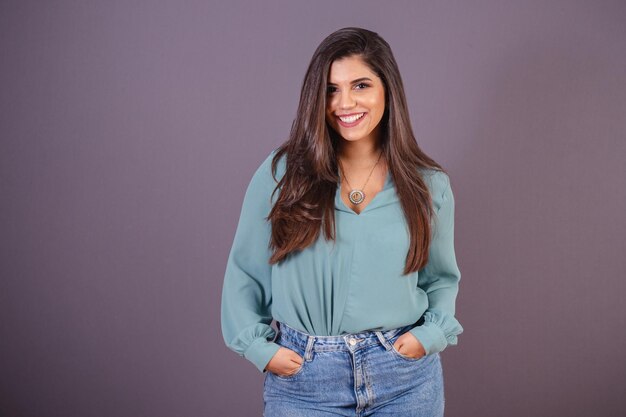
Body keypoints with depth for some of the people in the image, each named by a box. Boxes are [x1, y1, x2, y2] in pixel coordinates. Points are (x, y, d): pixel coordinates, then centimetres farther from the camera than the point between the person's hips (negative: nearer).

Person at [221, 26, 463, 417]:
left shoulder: (428, 184, 0)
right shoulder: (281, 172, -5)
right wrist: (259, 346, -6)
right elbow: (245, 273, 2)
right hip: (302, 377, -1)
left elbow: (441, 278, 11)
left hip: (406, 375, 1)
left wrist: (431, 333, -5)